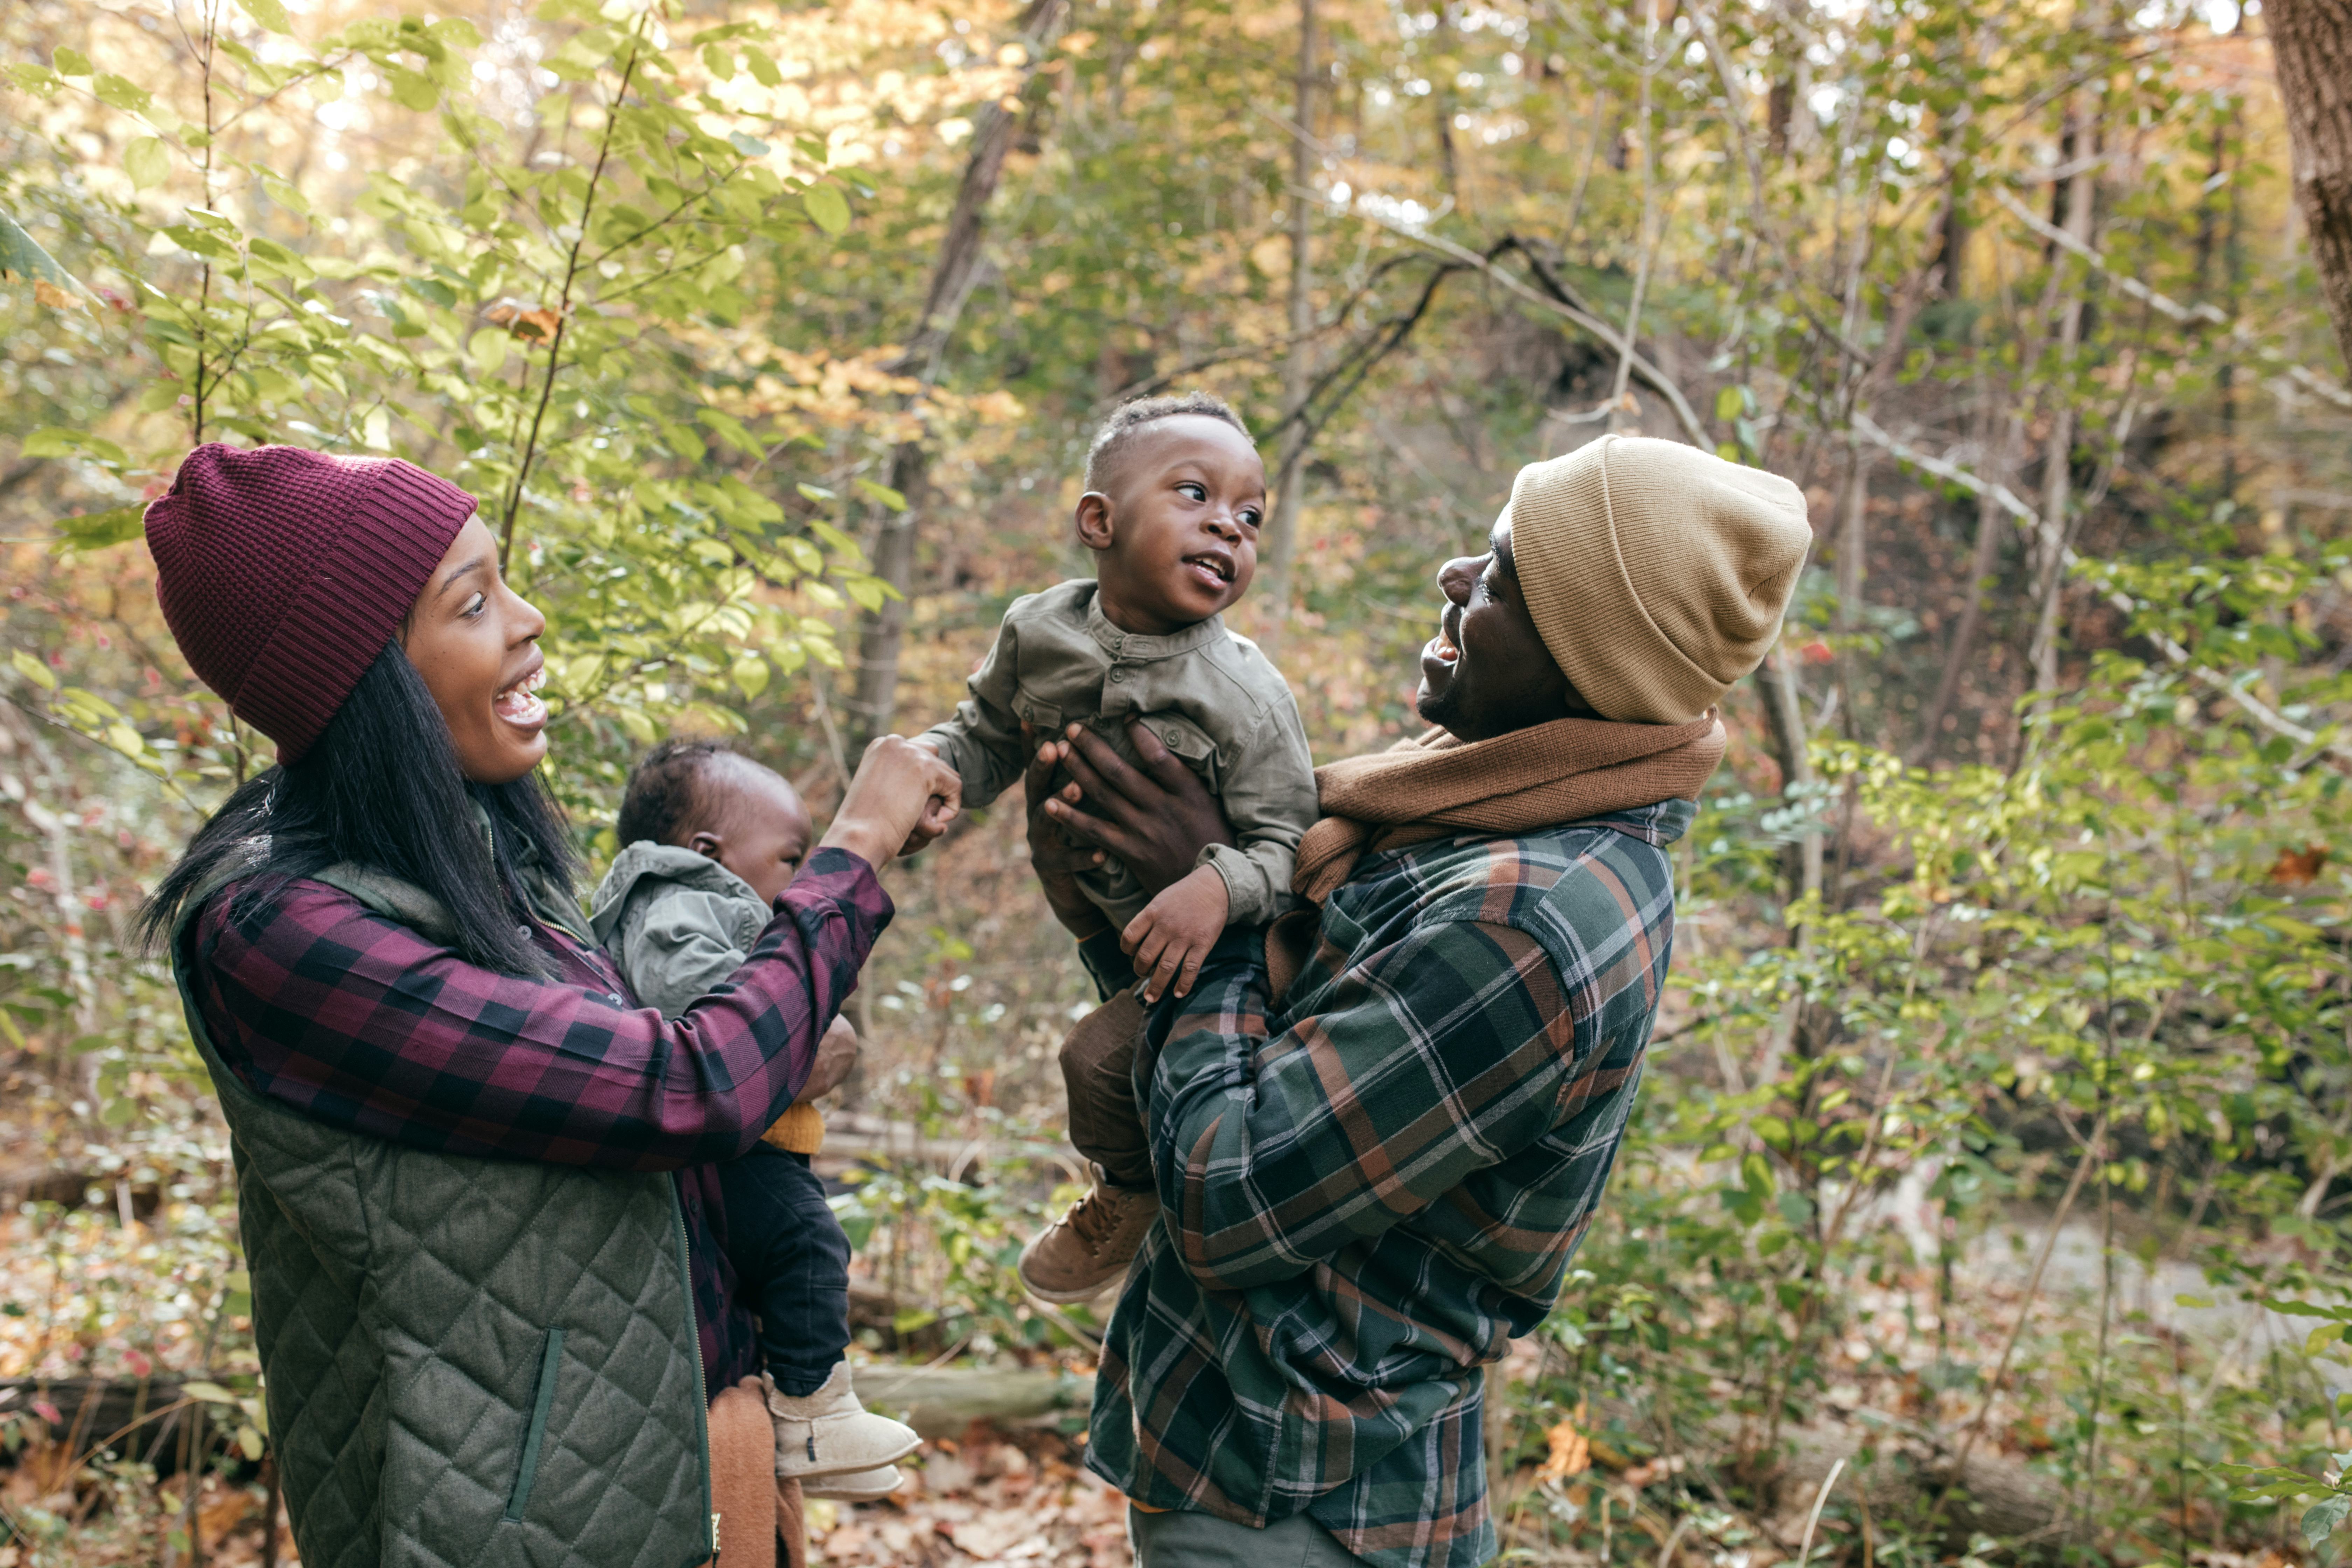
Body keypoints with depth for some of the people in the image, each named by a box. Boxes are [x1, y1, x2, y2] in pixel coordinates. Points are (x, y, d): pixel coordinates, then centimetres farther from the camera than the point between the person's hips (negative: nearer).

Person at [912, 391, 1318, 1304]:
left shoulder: (1246, 698, -28)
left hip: (1213, 943, -6)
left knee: (1103, 1060, -18)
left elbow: (1284, 845, -26)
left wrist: (1220, 887, -46)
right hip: (1104, 923, 6)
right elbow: (991, 739, 3)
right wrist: (932, 765, -18)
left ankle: (1135, 1194, 13)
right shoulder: (1039, 633, -13)